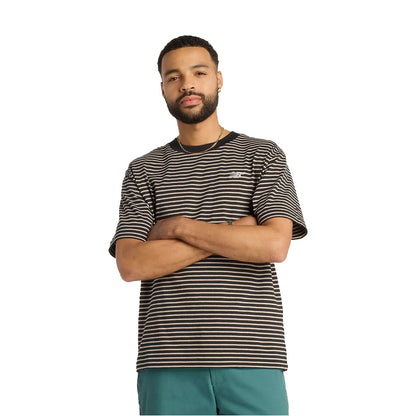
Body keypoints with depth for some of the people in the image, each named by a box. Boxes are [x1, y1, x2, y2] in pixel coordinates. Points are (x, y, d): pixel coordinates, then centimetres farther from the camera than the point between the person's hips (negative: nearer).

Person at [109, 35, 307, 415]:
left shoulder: (263, 156, 9)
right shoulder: (143, 171, 13)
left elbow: (275, 245, -7)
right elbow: (131, 265, -2)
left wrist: (179, 227, -4)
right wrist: (235, 232, -6)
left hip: (251, 359, -1)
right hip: (169, 364, 1)